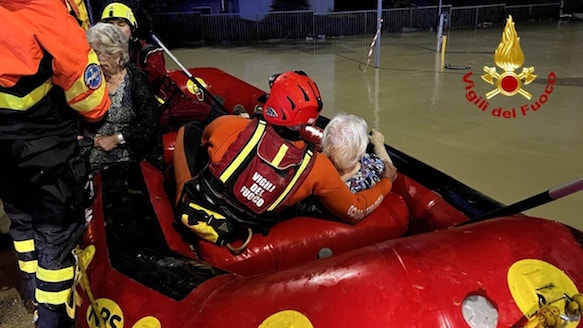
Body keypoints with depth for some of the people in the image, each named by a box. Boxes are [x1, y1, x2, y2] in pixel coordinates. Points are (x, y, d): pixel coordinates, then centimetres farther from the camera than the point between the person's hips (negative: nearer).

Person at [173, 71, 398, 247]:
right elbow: (355, 212, -7)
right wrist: (386, 182, 10)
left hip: (193, 213, -2)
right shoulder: (318, 168, -21)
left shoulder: (232, 127, -22)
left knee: (188, 131, 15)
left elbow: (204, 138, 5)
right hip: (232, 237, 2)